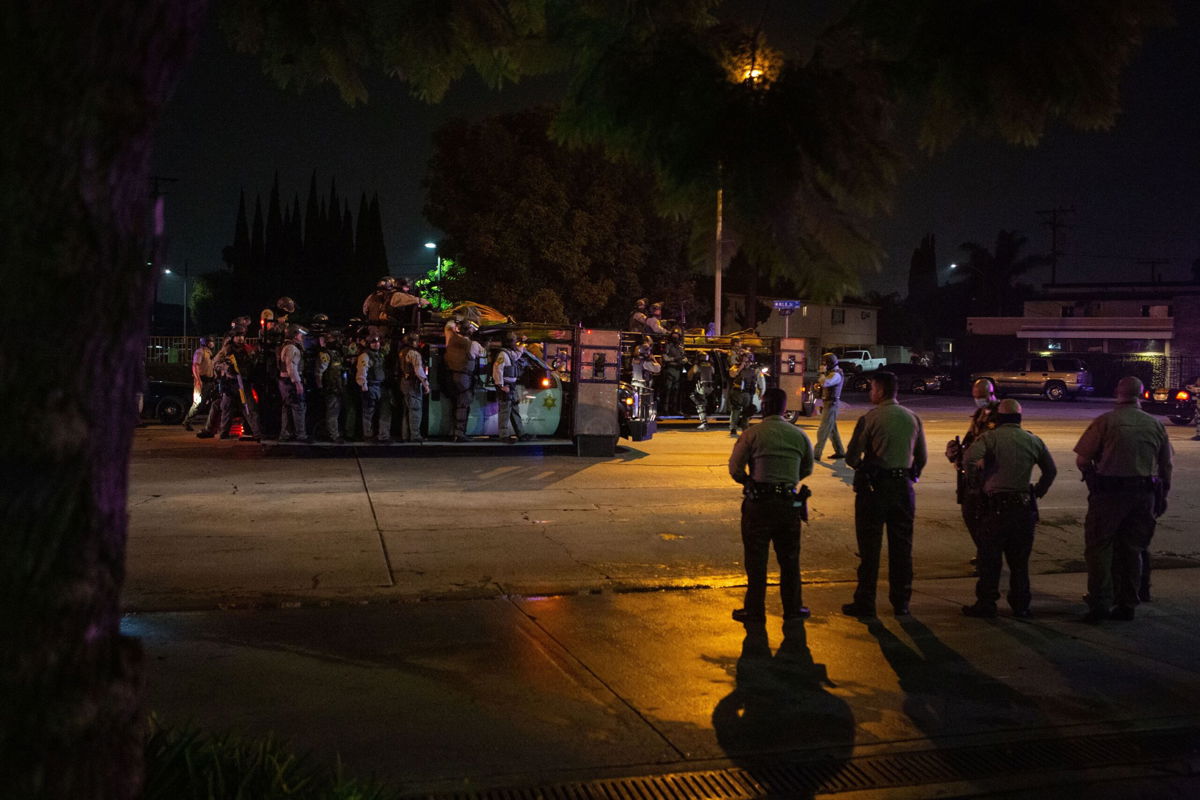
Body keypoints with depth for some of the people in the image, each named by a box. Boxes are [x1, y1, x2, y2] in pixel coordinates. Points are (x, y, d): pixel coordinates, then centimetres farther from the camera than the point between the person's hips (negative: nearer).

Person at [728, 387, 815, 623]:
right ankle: (792, 608, 23)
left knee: (756, 559, 6)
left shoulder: (752, 434, -7)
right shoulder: (799, 435, 4)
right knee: (789, 557, 15)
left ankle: (755, 610, 13)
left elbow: (735, 468, -7)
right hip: (789, 503, 3)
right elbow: (807, 469, 15)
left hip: (758, 503, -3)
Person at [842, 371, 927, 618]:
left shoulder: (869, 419, -10)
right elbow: (922, 457, 11)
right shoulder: (913, 418, 5)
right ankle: (901, 602, 18)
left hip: (874, 486, -4)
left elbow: (851, 457, -8)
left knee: (869, 546, 3)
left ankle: (865, 602, 7)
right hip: (903, 486, 4)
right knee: (901, 547, 12)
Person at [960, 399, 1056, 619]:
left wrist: (978, 468, -2)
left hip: (997, 506, -4)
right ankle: (1020, 605, 16)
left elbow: (969, 458, -22)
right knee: (1019, 559, 13)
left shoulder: (989, 437, -5)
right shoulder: (1033, 441, 9)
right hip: (1025, 508, 4)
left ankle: (986, 603, 6)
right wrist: (1038, 492, 26)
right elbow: (1051, 470, 18)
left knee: (989, 558, 4)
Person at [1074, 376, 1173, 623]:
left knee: (1099, 547, 3)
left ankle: (1100, 604, -3)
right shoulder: (1155, 425, 7)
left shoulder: (1105, 421, -6)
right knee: (1132, 549, 14)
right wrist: (1162, 496, 23)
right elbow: (1166, 466, 12)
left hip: (1109, 492, -4)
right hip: (1144, 495, 4)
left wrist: (1093, 475, 12)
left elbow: (1081, 460, -7)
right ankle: (1127, 605, 18)